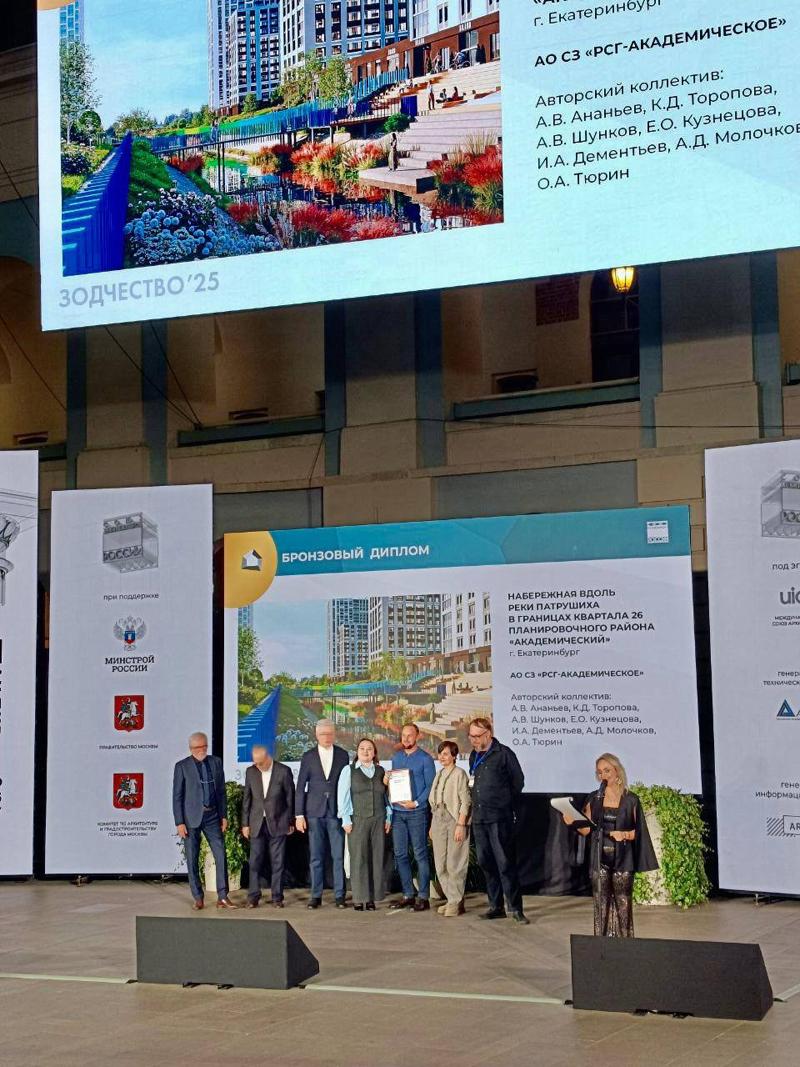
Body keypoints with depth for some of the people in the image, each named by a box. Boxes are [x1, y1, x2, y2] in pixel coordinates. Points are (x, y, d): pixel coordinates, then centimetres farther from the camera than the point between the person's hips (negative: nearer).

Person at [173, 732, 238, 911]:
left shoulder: (216, 762, 8)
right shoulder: (182, 766, -3)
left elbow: (221, 791, 11)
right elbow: (177, 796, -3)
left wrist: (224, 816, 7)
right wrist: (179, 823, -9)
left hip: (212, 816, 3)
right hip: (191, 817, -3)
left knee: (221, 855, -2)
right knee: (192, 860, 1)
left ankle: (222, 897, 4)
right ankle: (197, 898, 11)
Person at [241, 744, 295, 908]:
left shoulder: (283, 771, -8)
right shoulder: (250, 772, 1)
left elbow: (290, 798, 0)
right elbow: (246, 799, 7)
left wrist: (291, 822, 3)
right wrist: (245, 824, 5)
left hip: (278, 823, -2)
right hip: (257, 823, 2)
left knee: (277, 862, 1)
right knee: (255, 861, 0)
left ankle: (277, 897, 7)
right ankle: (253, 897, 7)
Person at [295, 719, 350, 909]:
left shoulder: (343, 755, 7)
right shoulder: (308, 756, 5)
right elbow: (300, 787, 5)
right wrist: (299, 814, -1)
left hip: (336, 811, 0)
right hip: (314, 812, 0)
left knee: (338, 856, -2)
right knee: (316, 856, 2)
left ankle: (339, 896, 4)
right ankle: (316, 896, 9)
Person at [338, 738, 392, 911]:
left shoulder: (380, 771, 12)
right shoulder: (349, 770, 5)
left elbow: (386, 795, 15)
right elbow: (343, 795, 2)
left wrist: (388, 817, 8)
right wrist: (346, 819, -5)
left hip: (378, 820, 3)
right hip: (358, 820, -3)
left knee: (377, 858, 1)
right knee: (358, 859, -5)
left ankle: (372, 898, 6)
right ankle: (359, 899, -1)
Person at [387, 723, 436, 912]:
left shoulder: (425, 759, -1)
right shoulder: (396, 758, 15)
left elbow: (430, 786, -5)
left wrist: (416, 803, -15)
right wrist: (387, 782, -1)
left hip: (416, 812, -5)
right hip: (398, 811, 5)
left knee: (420, 854, -4)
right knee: (400, 854, 5)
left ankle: (423, 896, -1)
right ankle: (408, 894, 13)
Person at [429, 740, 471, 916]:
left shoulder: (459, 774, -7)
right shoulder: (439, 774, 14)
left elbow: (465, 802, -11)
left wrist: (460, 825, -17)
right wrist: (432, 825, 14)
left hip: (454, 819, -7)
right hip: (438, 819, 8)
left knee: (454, 864, -5)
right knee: (441, 865, 8)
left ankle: (457, 902, 2)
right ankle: (452, 899, 16)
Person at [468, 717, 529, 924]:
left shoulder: (503, 753, -6)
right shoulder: (474, 756, 14)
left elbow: (518, 781, 1)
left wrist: (506, 805, 7)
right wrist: (478, 805, 13)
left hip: (499, 818, -7)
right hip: (479, 818, 7)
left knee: (505, 864, -8)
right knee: (486, 863, 9)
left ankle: (515, 908, -4)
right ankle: (496, 906, 17)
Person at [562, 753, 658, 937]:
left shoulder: (630, 800, 1)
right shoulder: (594, 798, 7)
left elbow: (638, 831, 4)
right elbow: (586, 830, 6)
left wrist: (625, 835, -15)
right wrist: (573, 823, -13)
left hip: (622, 859, -2)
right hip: (600, 858, 2)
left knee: (623, 904, -2)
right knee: (601, 904, 1)